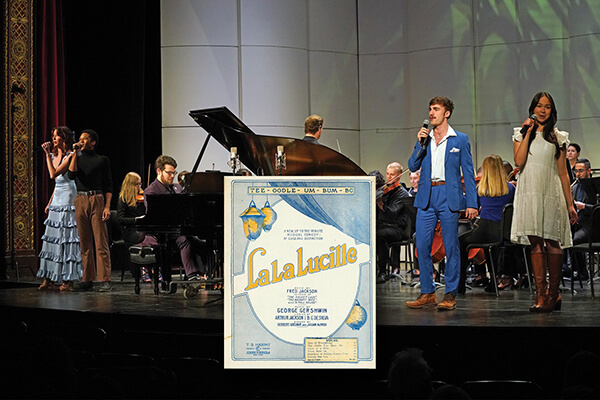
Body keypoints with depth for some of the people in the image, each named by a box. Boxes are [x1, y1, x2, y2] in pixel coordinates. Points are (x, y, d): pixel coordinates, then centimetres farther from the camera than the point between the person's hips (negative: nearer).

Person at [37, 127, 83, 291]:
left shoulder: (70, 156, -10)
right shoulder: (54, 156, 16)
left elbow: (53, 174, -20)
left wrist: (47, 154, -16)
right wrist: (50, 203, 20)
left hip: (68, 200, -8)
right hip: (56, 200, 8)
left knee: (66, 238, -7)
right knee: (52, 238, 5)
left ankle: (68, 279, -2)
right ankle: (49, 279, 9)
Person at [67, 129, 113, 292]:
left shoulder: (102, 160, 8)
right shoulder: (77, 158, 17)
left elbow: (108, 185, 4)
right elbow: (71, 175, -2)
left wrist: (107, 207, -7)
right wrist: (75, 154, -2)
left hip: (97, 199, -3)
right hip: (80, 200, 4)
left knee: (101, 242, -8)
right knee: (84, 243, 5)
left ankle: (105, 280, -9)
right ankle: (87, 280, 9)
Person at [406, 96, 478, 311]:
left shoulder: (460, 139, 4)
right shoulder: (424, 138, 13)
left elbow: (468, 172, 2)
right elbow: (413, 166, 7)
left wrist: (471, 203, -4)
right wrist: (421, 144, -7)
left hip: (449, 198, -3)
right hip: (426, 198, 3)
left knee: (451, 247, -1)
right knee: (422, 247, 1)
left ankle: (450, 295, 6)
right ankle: (427, 293, 10)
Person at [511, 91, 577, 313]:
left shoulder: (558, 137, 11)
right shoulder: (521, 133, 12)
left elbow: (563, 173, 9)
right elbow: (519, 161, -6)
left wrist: (570, 204, 5)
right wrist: (528, 133, -5)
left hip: (551, 194, -1)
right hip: (530, 193, 1)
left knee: (552, 242, -5)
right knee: (536, 243, -3)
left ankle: (553, 294, 3)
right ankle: (541, 295, -3)